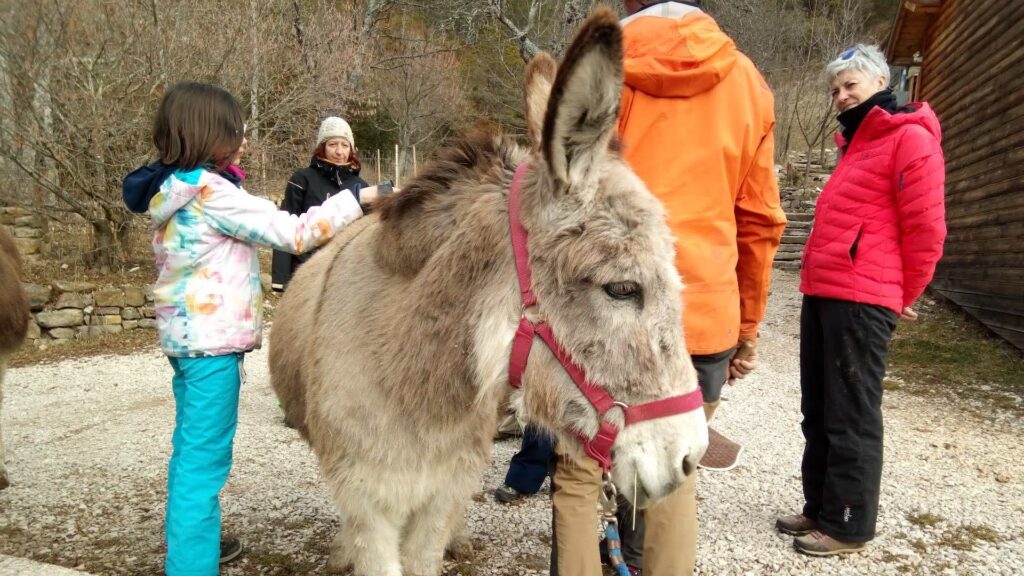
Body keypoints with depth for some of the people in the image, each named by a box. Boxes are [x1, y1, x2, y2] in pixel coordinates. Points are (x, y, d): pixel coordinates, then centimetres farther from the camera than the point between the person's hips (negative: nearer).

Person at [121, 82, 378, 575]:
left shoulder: (174, 191, 10)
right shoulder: (211, 191, -18)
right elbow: (292, 234, -21)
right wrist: (360, 198, -18)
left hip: (186, 334, 10)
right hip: (212, 339, -10)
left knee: (191, 449, 21)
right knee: (205, 458, -5)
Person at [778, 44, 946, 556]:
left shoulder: (910, 138, -6)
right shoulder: (857, 144, 22)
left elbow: (925, 228, -11)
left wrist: (903, 296, -2)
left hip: (860, 301, -9)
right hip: (821, 295, 9)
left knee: (851, 418, -1)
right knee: (818, 413, 14)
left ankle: (848, 525, 11)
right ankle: (820, 508, 25)